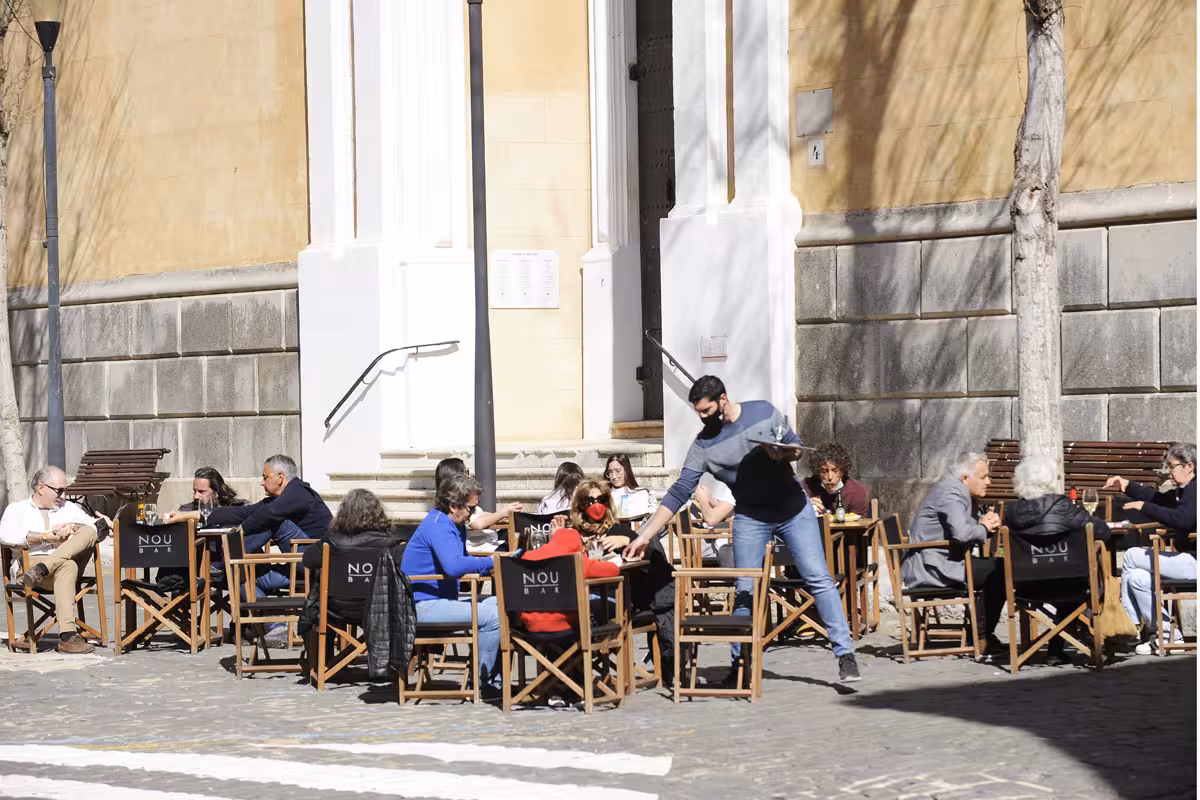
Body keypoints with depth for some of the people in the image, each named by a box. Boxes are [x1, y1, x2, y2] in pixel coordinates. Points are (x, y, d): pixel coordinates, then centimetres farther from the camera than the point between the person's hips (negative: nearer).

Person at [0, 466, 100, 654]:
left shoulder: (69, 508, 29)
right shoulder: (17, 509, 15)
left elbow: (94, 526, 15)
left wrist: (72, 527, -6)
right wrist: (46, 536, -8)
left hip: (69, 559, 4)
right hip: (32, 560, -4)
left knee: (88, 532, -23)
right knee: (68, 566, -38)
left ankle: (41, 570, -40)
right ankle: (67, 637, -48)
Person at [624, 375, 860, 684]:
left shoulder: (764, 412, -8)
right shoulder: (704, 445, -10)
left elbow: (796, 447, 4)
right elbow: (678, 493, -11)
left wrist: (783, 453, -21)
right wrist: (645, 535, -18)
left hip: (794, 509, -1)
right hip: (751, 519, 1)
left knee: (818, 578, -7)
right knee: (745, 591, -4)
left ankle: (845, 655, -6)